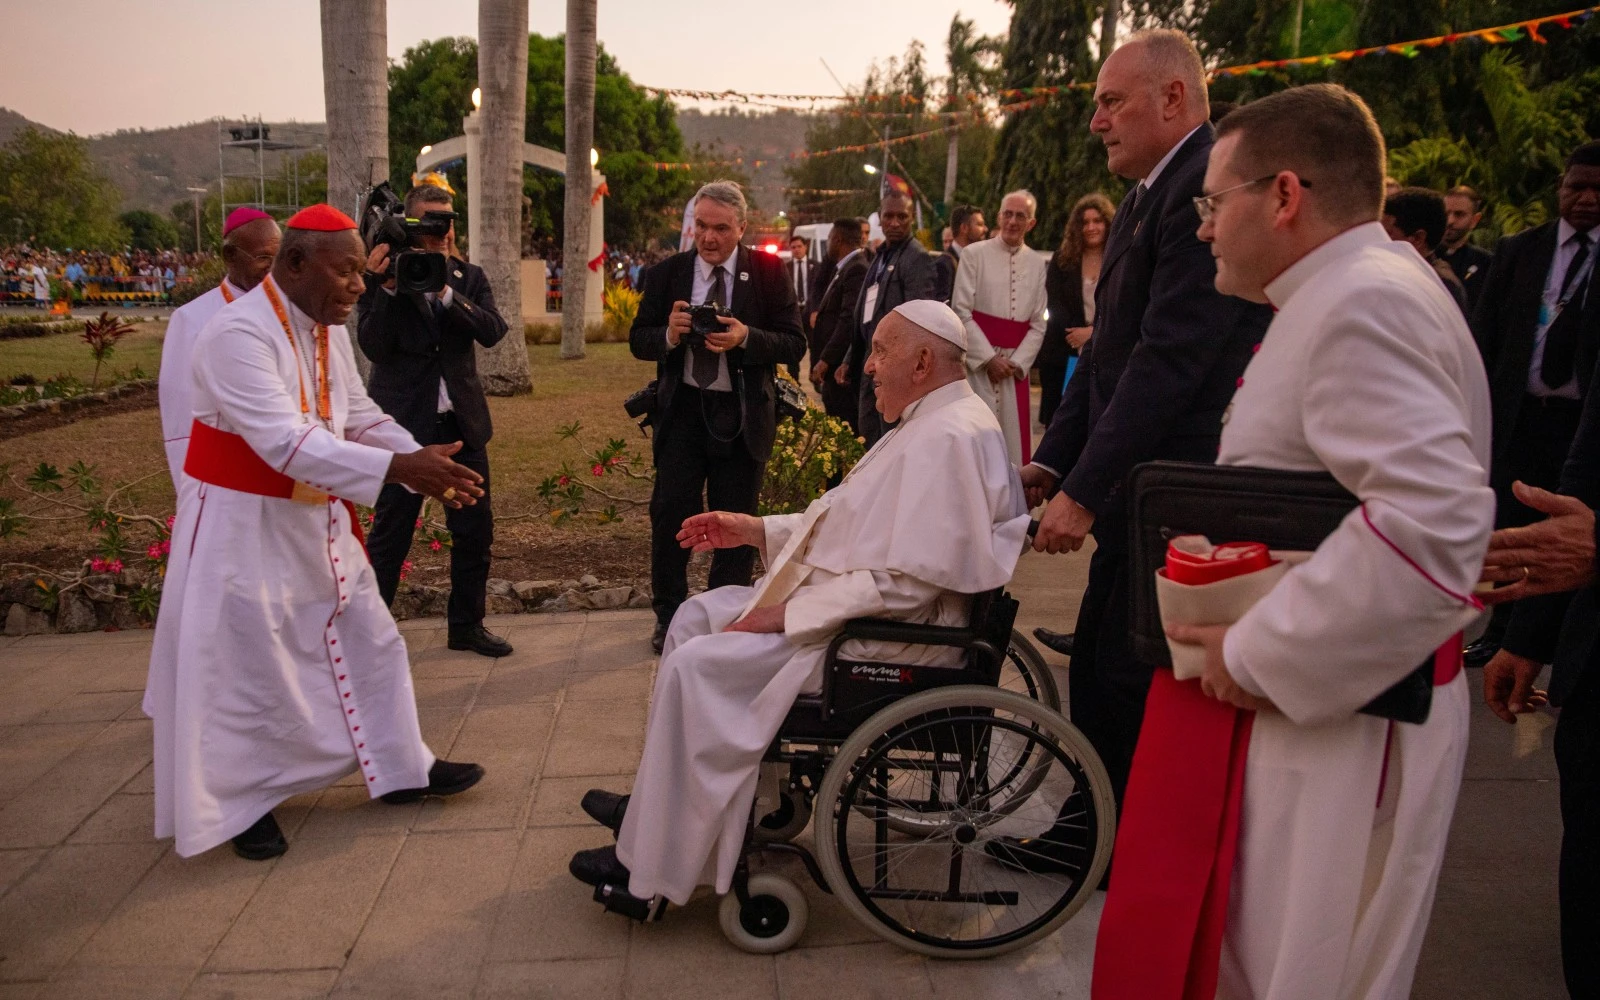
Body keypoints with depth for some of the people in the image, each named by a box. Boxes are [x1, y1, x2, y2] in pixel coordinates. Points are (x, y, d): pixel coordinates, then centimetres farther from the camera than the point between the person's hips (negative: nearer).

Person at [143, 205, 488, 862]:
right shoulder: (239, 333, -24)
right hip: (245, 529, -8)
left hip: (317, 524, 9)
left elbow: (361, 417, 6)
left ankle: (400, 770, 29)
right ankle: (244, 801, 25)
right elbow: (285, 442, -33)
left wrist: (424, 458, -13)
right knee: (246, 670, 5)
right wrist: (398, 468, -38)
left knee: (366, 643, 14)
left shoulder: (326, 330, 4)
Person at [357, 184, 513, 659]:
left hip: (461, 421, 4)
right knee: (389, 533, 3)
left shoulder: (469, 277, 6)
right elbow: (374, 347, -13)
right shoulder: (382, 277, -4)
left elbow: (494, 330, -10)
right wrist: (384, 286, -22)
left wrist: (445, 292, -20)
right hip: (403, 422, -4)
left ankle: (467, 624, 24)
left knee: (475, 530, 9)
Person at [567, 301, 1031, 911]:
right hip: (851, 602, 11)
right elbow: (854, 522, 20)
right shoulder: (930, 423, 13)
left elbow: (906, 581, -28)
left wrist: (784, 614, -22)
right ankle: (659, 799, 19)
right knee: (699, 614, 12)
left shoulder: (950, 437, -21)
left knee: (699, 665, -17)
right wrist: (756, 529, 13)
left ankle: (652, 866, -2)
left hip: (891, 633, -11)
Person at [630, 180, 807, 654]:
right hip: (681, 409, 1)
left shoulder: (768, 272, -4)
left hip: (743, 415, -1)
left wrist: (745, 338, -25)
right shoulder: (665, 273, 2)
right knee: (670, 515, 2)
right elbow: (638, 340, 3)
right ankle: (669, 616, 20)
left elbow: (794, 344, -8)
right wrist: (669, 334, -19)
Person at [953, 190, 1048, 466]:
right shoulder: (974, 254, -2)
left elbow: (1038, 324, 7)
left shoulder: (1037, 263, 8)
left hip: (1017, 364, 3)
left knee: (1013, 437, 5)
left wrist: (1019, 363, -5)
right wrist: (988, 358, -11)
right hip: (977, 360, -3)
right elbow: (961, 312, -6)